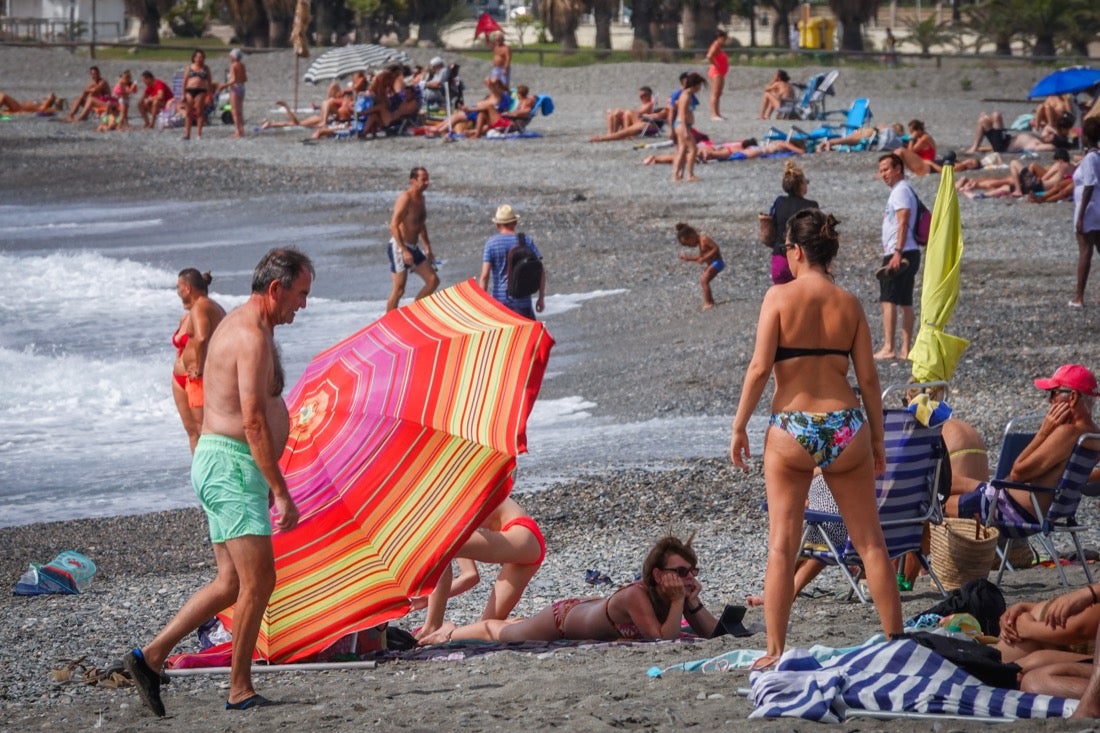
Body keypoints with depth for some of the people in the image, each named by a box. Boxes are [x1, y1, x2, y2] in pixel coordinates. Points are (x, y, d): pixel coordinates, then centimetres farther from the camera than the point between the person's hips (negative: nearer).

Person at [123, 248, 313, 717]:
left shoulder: (237, 326, 18)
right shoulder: (253, 336, -15)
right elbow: (253, 422, -22)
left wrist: (267, 484, 28)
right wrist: (281, 492, -21)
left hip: (217, 466, 10)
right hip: (232, 466, -10)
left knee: (232, 582, 9)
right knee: (258, 579, -10)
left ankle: (150, 657, 9)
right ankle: (240, 692, -5)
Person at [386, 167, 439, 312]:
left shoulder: (420, 198, 11)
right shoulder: (405, 198, -17)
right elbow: (394, 226, -23)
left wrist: (428, 249, 22)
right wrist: (404, 251, -27)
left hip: (413, 248, 9)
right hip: (399, 247, -9)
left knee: (433, 281, 5)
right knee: (399, 290, -5)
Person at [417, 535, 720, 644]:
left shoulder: (677, 594, -24)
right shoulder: (637, 596, -43)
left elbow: (712, 632, -26)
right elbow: (663, 639, -51)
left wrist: (693, 603, -39)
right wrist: (679, 602, -51)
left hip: (589, 607, 7)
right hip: (562, 617, -7)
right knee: (498, 633, 23)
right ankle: (451, 632, 50)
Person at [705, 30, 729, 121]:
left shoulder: (720, 48, 16)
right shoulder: (715, 46, -14)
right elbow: (709, 56, -30)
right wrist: (715, 66, -22)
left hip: (720, 73, 11)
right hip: (716, 72, -11)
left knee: (718, 94, 12)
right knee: (715, 94, -12)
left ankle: (716, 114, 16)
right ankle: (714, 114, -15)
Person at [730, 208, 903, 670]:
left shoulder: (781, 296, -5)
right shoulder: (849, 303, 4)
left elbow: (759, 367, -10)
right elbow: (868, 377, 4)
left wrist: (739, 426, -1)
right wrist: (877, 438, 13)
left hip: (792, 430, -2)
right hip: (845, 427, 3)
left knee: (782, 546, 4)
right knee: (870, 542, 11)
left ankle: (774, 651, 4)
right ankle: (896, 641, 14)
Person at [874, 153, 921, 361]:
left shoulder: (901, 191, -11)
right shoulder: (902, 190, 21)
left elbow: (903, 223, -20)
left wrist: (897, 253, -26)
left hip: (898, 254, -11)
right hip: (909, 253, 11)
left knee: (888, 300, -12)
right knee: (905, 303, 8)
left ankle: (888, 348, -17)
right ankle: (905, 350, 8)